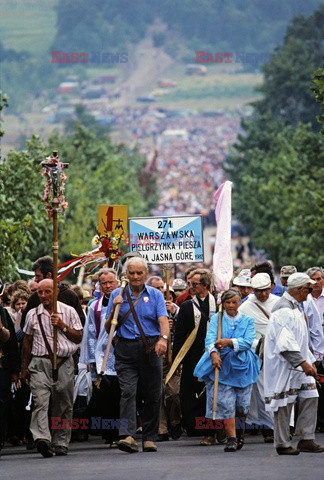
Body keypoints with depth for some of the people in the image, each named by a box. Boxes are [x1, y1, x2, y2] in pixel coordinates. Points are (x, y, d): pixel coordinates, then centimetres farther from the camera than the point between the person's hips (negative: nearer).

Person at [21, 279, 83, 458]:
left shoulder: (69, 312, 7)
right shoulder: (33, 314, 11)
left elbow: (79, 337, 5)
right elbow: (27, 341, 18)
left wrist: (63, 326, -9)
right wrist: (24, 367, 17)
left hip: (64, 363, 0)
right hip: (39, 364, 0)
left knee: (63, 406, 4)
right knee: (40, 401, -18)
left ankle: (60, 443, 14)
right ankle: (42, 438, -32)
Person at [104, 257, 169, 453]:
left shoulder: (155, 295, 8)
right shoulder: (117, 295, 10)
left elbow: (163, 320, -7)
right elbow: (108, 328, 10)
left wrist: (163, 338, -27)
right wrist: (114, 310, -7)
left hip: (150, 348, 0)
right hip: (126, 349, 0)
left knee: (152, 395, 4)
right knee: (127, 391, -15)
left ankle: (149, 437, 13)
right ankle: (128, 435, -26)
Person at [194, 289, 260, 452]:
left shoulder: (247, 320, 7)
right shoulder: (216, 319, 4)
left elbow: (248, 341, -7)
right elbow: (210, 338, -11)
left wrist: (229, 342, -22)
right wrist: (213, 353, -30)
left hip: (242, 366, 1)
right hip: (221, 365, -1)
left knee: (242, 404, 4)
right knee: (225, 403, -9)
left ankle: (240, 432, 31)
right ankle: (231, 438, -6)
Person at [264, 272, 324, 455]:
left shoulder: (296, 307, 15)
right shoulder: (283, 310, -18)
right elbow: (285, 343, -25)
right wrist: (303, 362, -24)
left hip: (299, 365, 10)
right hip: (283, 365, -10)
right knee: (284, 405, -2)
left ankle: (306, 439, 7)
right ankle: (283, 444, 6)